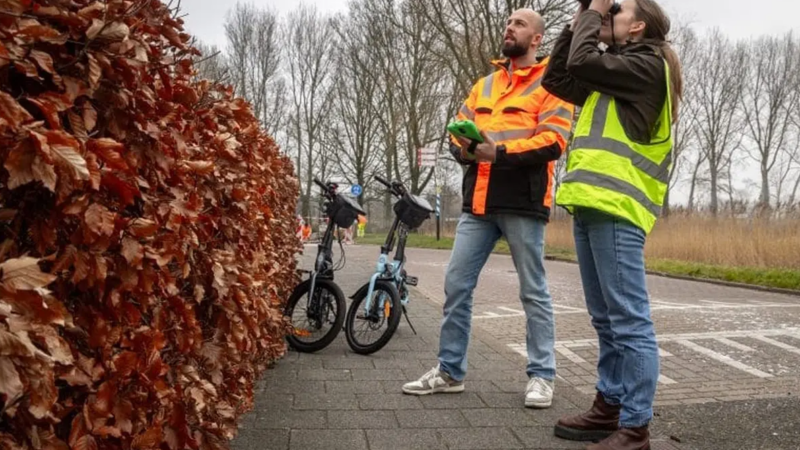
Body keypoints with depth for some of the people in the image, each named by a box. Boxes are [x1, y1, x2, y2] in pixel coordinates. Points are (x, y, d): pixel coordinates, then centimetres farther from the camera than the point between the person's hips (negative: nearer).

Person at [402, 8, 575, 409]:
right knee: (456, 285, 4)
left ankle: (541, 375, 14)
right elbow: (459, 130, 17)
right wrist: (466, 147, -6)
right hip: (478, 201, 6)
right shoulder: (485, 84, 22)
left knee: (533, 293, 3)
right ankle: (450, 371, 16)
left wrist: (499, 152, -20)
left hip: (522, 202, -5)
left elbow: (553, 140, -11)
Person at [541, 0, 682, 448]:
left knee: (630, 321, -7)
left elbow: (582, 61, -11)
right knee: (607, 320, 12)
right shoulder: (614, 73, 26)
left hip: (617, 207, -9)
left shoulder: (649, 65, 0)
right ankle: (610, 407, 22)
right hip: (592, 204, 9)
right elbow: (556, 79, 26)